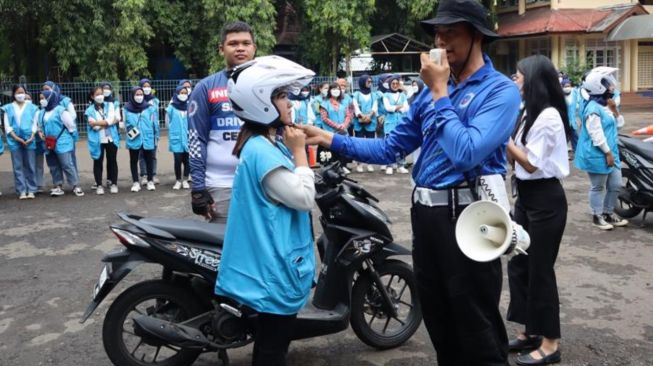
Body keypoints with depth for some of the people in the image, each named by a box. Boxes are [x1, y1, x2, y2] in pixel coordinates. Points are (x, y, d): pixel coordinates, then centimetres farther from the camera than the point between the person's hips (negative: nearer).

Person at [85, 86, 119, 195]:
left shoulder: (110, 105, 5)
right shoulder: (90, 110, 0)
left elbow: (110, 120, -11)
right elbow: (95, 127, -11)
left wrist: (96, 123, -13)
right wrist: (107, 122, -9)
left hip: (110, 139, 1)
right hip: (97, 140, -1)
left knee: (112, 161, 6)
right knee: (98, 162, 4)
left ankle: (113, 183, 16)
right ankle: (99, 185, 12)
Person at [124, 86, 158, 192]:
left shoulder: (149, 108, -3)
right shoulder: (127, 109, -4)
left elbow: (154, 123, 1)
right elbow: (126, 123, 6)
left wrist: (155, 136, 2)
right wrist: (131, 131, -9)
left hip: (148, 139, 0)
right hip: (134, 140, 0)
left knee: (149, 160, 10)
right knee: (134, 161, 10)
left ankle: (150, 181, 22)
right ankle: (135, 182, 20)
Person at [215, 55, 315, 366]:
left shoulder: (266, 143, 10)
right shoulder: (262, 151, -23)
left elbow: (291, 192, 20)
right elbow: (304, 198, -22)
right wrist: (299, 151, -15)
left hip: (272, 259, 10)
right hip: (276, 263, -10)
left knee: (269, 338, 22)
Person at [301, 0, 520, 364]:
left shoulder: (501, 90, -10)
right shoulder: (434, 89, 13)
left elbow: (467, 153, -24)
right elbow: (391, 148, 10)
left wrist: (440, 92, -15)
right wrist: (331, 139, 1)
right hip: (426, 214, 7)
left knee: (479, 333, 3)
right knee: (440, 327, 20)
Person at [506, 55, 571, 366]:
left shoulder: (548, 116, -17)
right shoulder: (531, 114, 13)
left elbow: (531, 163, -19)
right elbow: (516, 157, 8)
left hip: (545, 200, -10)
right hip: (526, 196, 10)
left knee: (540, 269, -1)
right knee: (518, 264, 13)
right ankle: (530, 331, 26)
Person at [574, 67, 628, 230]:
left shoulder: (606, 105, 11)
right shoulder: (593, 109, -19)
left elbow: (619, 124, 14)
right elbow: (597, 135, -22)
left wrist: (614, 109, -1)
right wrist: (607, 153, -19)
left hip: (610, 152, 10)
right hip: (597, 155, -10)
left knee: (616, 185, 14)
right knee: (598, 187, 3)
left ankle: (608, 213, 28)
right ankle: (597, 216, 15)